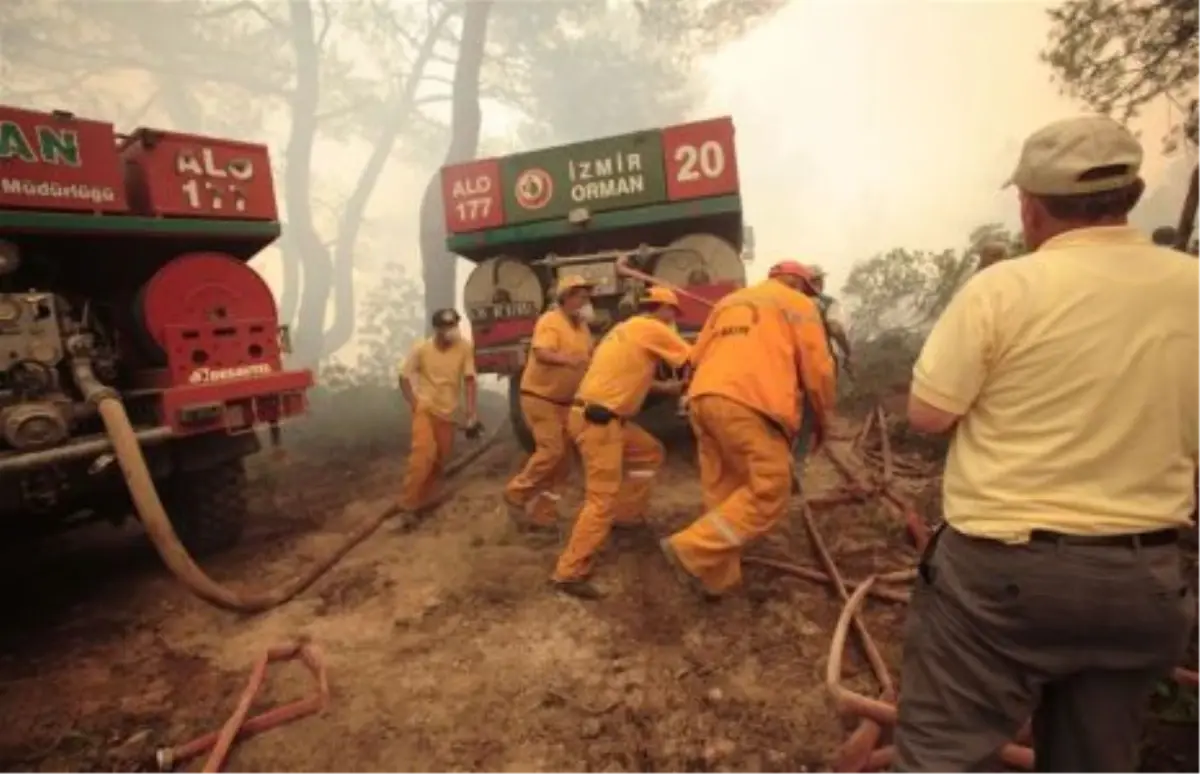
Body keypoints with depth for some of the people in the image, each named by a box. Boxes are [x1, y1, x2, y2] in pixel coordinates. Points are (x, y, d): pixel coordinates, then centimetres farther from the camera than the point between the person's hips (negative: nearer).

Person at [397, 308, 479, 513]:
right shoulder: (421, 349, -14)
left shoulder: (465, 347, -13)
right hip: (425, 409, -3)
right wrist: (413, 403, -11)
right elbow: (404, 377, -3)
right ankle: (408, 505, -7)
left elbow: (469, 380, -10)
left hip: (448, 412, 3)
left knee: (440, 460, 10)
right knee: (423, 454, -19)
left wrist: (472, 413, -14)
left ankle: (427, 501, 30)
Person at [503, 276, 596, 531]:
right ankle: (516, 494, 2)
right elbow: (541, 354, -30)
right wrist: (566, 359, -46)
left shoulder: (583, 328, 10)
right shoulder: (550, 321, -14)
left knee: (562, 461, 7)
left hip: (565, 402, 8)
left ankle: (542, 515, 16)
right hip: (539, 397, -8)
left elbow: (588, 360, 14)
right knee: (551, 450, -18)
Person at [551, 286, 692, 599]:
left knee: (650, 452, 22)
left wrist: (664, 386, 26)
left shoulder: (628, 329, 22)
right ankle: (569, 573, -3)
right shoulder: (652, 328, -6)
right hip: (597, 420, -10)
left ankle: (627, 514, 27)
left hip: (607, 416, 10)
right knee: (602, 500, -9)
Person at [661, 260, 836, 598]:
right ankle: (691, 549, -8)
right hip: (750, 405, -7)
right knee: (769, 492, -1)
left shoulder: (728, 301, 31)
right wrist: (822, 417, 22)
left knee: (721, 490, 15)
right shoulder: (799, 305, 14)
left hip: (703, 399, 7)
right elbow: (817, 369, 8)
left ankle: (716, 576, 21)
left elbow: (697, 357, 25)